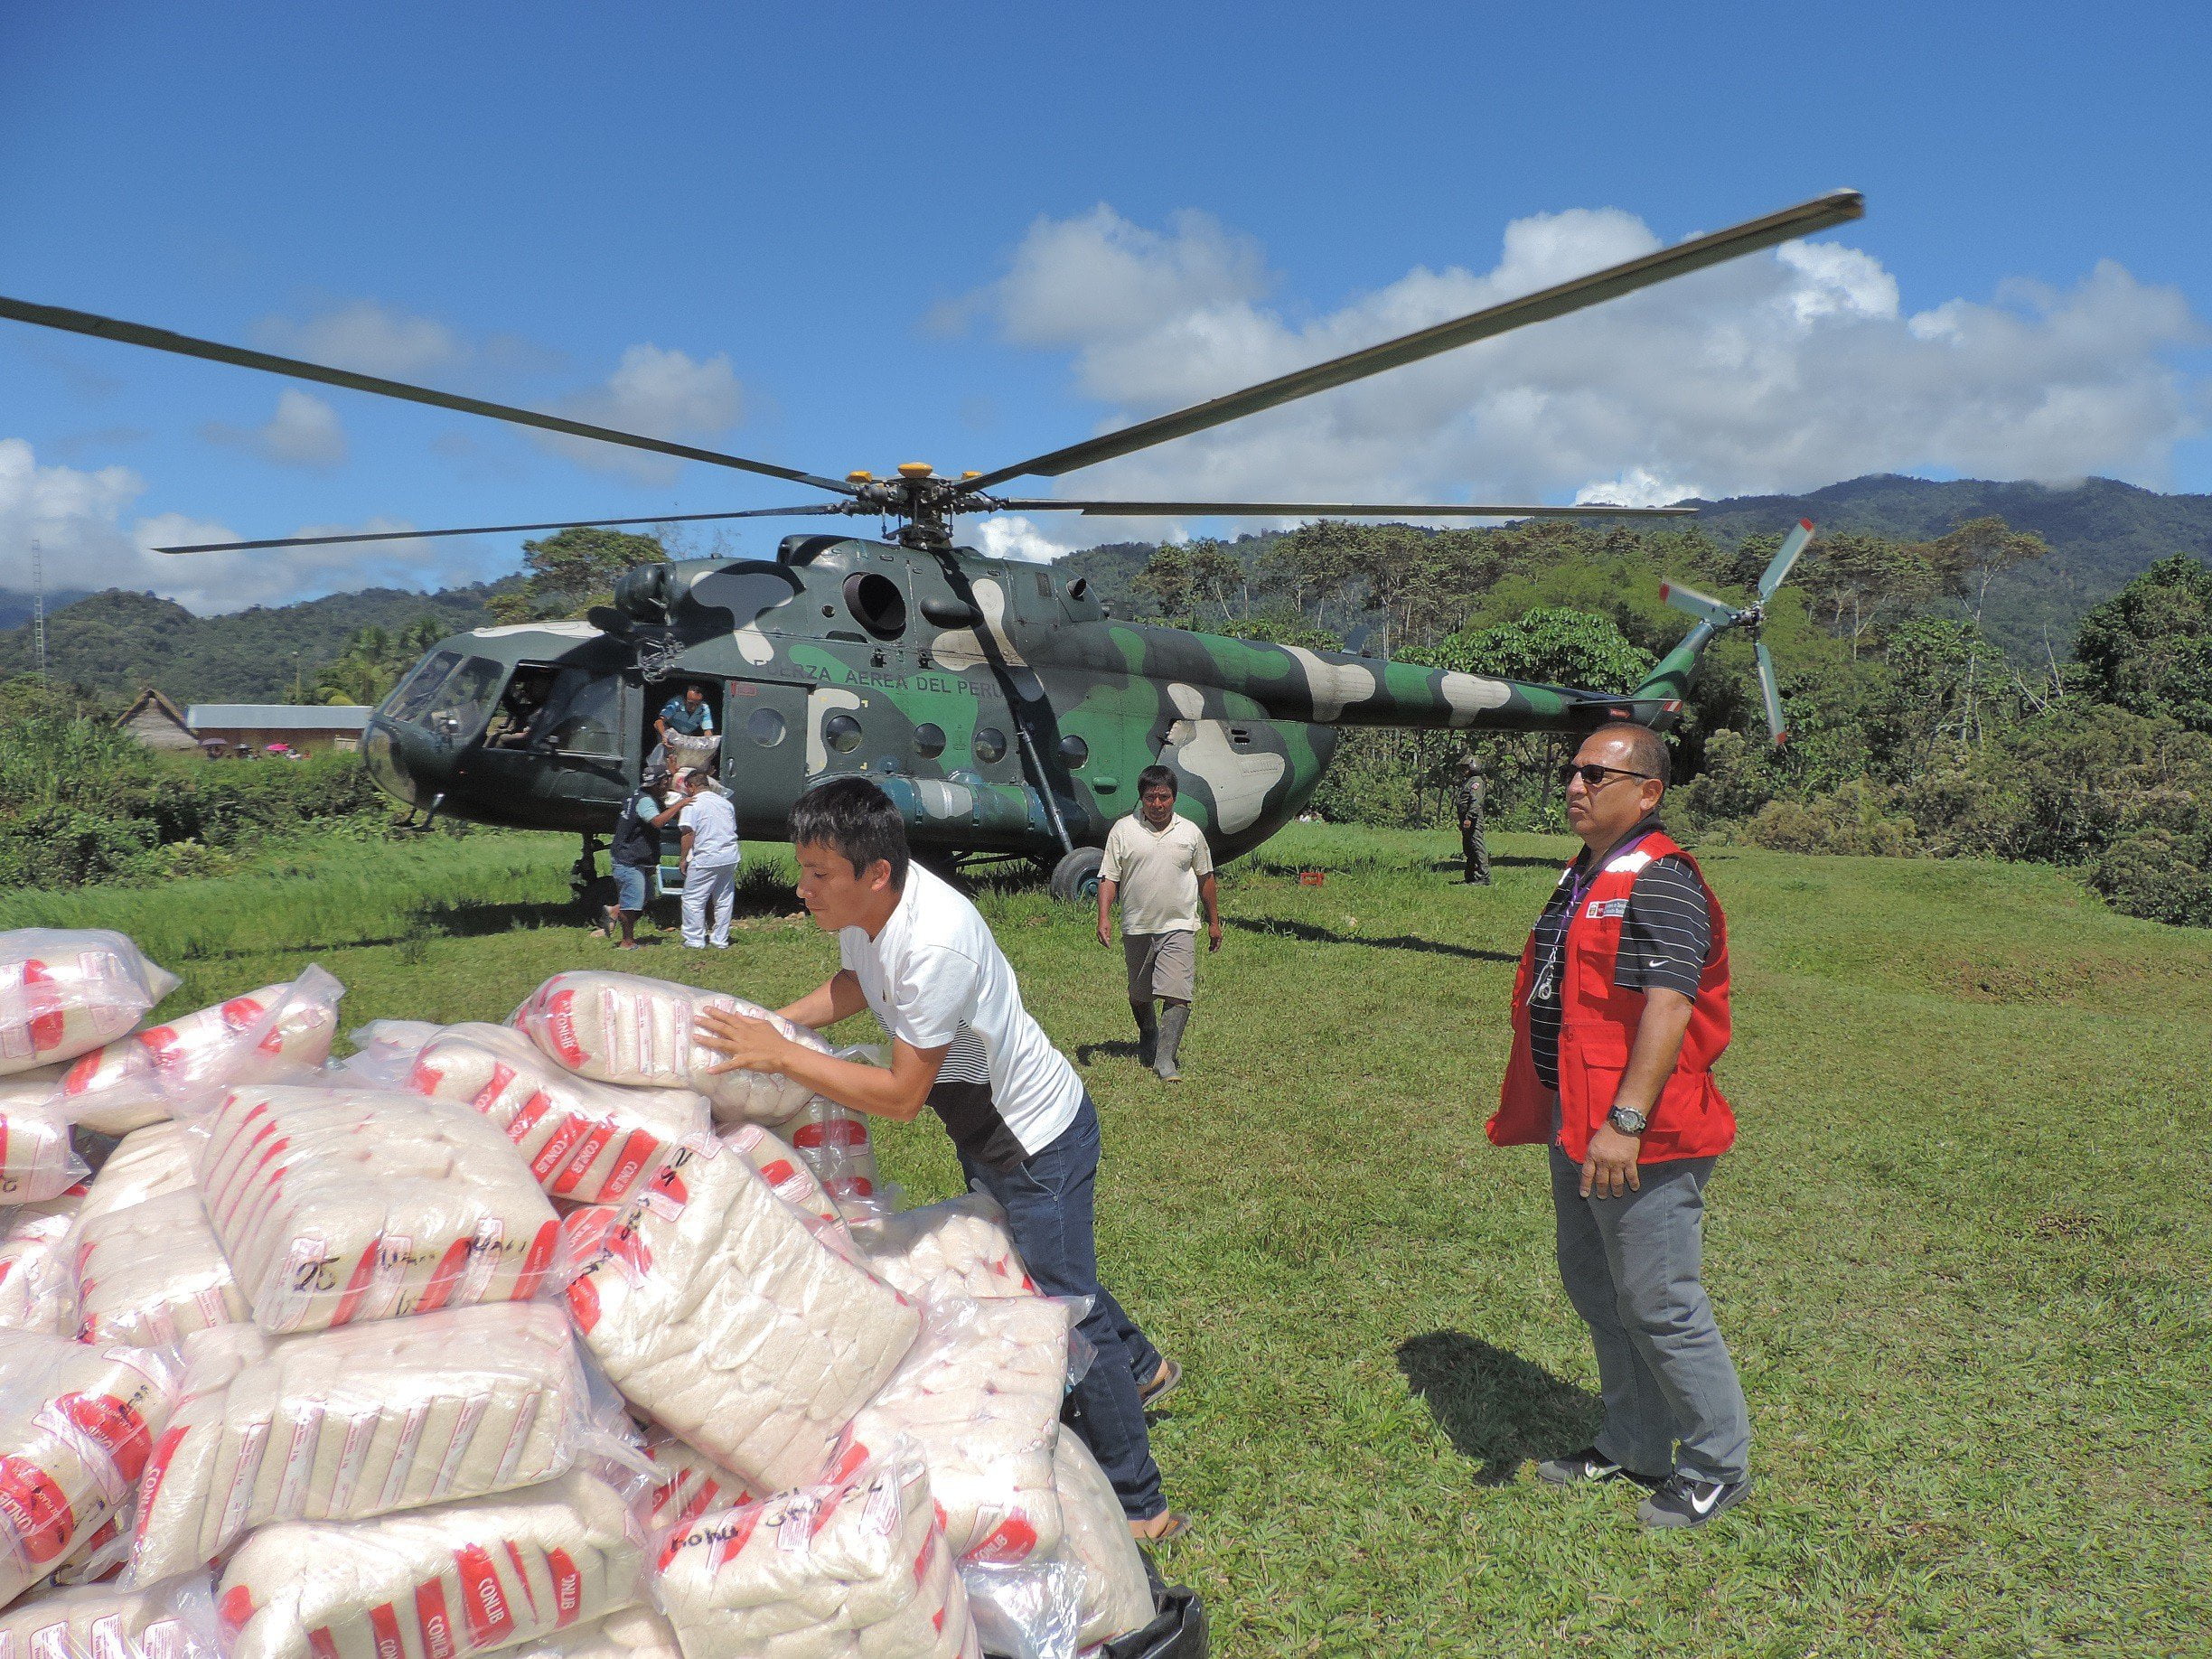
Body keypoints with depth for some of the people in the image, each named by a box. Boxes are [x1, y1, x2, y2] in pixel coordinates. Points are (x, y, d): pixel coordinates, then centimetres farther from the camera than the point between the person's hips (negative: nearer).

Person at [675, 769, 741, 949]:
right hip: (730, 857, 7)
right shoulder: (725, 802, 14)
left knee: (693, 900, 4)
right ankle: (721, 940, 18)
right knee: (724, 900, 13)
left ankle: (695, 940, 5)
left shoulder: (692, 804, -7)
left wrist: (684, 859, -9)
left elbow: (689, 833, -15)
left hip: (705, 859, -7)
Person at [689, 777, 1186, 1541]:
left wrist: (780, 1055, -30)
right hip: (987, 1128, 9)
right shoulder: (863, 903, -12)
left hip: (1039, 1139, -9)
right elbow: (855, 982, 11)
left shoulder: (935, 943, -38)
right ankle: (1139, 1369, 54)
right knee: (1045, 1272, 28)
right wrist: (770, 1023, -3)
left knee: (1065, 1311, 2)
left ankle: (1140, 1507, 19)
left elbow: (902, 1094, -31)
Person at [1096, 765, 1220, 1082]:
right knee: (1139, 995, 15)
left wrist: (1214, 922, 16)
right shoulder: (1123, 830, 1)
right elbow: (1109, 877, -1)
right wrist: (1104, 917, -13)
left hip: (1179, 927, -1)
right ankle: (1148, 1039, 40)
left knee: (1177, 993, -14)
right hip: (1136, 928, 1)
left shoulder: (1190, 832, 5)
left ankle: (1165, 1059, -11)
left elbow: (1205, 877, 14)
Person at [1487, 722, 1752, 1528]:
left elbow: (1669, 1006, -26)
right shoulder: (1583, 876, 15)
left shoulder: (1661, 882, -16)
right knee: (1595, 1290, 19)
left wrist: (1625, 1122, -31)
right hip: (1576, 1126, 10)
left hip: (1639, 1139, -10)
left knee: (1658, 1305, 1)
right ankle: (1634, 1445, 36)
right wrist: (1560, 1115, 24)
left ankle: (1717, 1468, 21)